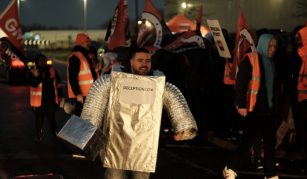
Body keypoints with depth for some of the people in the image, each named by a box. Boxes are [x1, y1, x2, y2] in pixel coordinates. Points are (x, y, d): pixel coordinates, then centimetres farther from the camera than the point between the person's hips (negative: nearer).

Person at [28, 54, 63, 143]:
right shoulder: (33, 72, -6)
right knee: (39, 118, 6)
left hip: (51, 99, 2)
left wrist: (60, 95, 10)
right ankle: (39, 136, 17)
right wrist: (40, 77, -31)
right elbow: (33, 84, -19)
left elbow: (57, 83, 11)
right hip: (39, 100, -2)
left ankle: (55, 134, 24)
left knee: (51, 117, 11)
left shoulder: (52, 70, 4)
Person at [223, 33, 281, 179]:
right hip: (252, 109, -7)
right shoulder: (250, 60, -7)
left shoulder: (272, 63, 14)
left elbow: (275, 87, 18)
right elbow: (240, 84, -12)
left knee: (270, 142, 7)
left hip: (269, 109, 7)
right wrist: (241, 105, -17)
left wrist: (276, 105, 13)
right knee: (248, 140, -3)